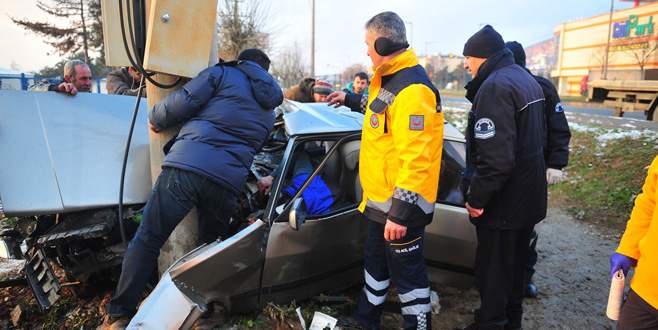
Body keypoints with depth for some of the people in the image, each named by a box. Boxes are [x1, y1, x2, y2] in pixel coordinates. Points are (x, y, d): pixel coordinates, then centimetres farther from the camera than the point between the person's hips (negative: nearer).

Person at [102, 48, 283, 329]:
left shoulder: (223, 73, 11)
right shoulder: (269, 110, 26)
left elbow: (184, 101, 1)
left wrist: (155, 119, 18)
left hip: (187, 166, -4)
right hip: (229, 182, 4)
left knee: (147, 240, 6)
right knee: (212, 245, 23)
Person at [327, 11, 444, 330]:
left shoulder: (412, 89, -25)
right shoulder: (390, 79, 8)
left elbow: (416, 159, -29)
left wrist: (400, 212, -27)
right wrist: (350, 99, 36)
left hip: (400, 206, -10)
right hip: (380, 199, 11)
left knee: (407, 273, 6)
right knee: (375, 262, 24)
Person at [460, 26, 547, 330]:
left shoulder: (495, 87, -22)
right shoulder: (527, 80, 11)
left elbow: (495, 157, -30)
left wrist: (476, 197, -19)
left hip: (503, 202, -10)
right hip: (529, 198, 10)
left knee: (492, 270, 6)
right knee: (515, 263, 23)